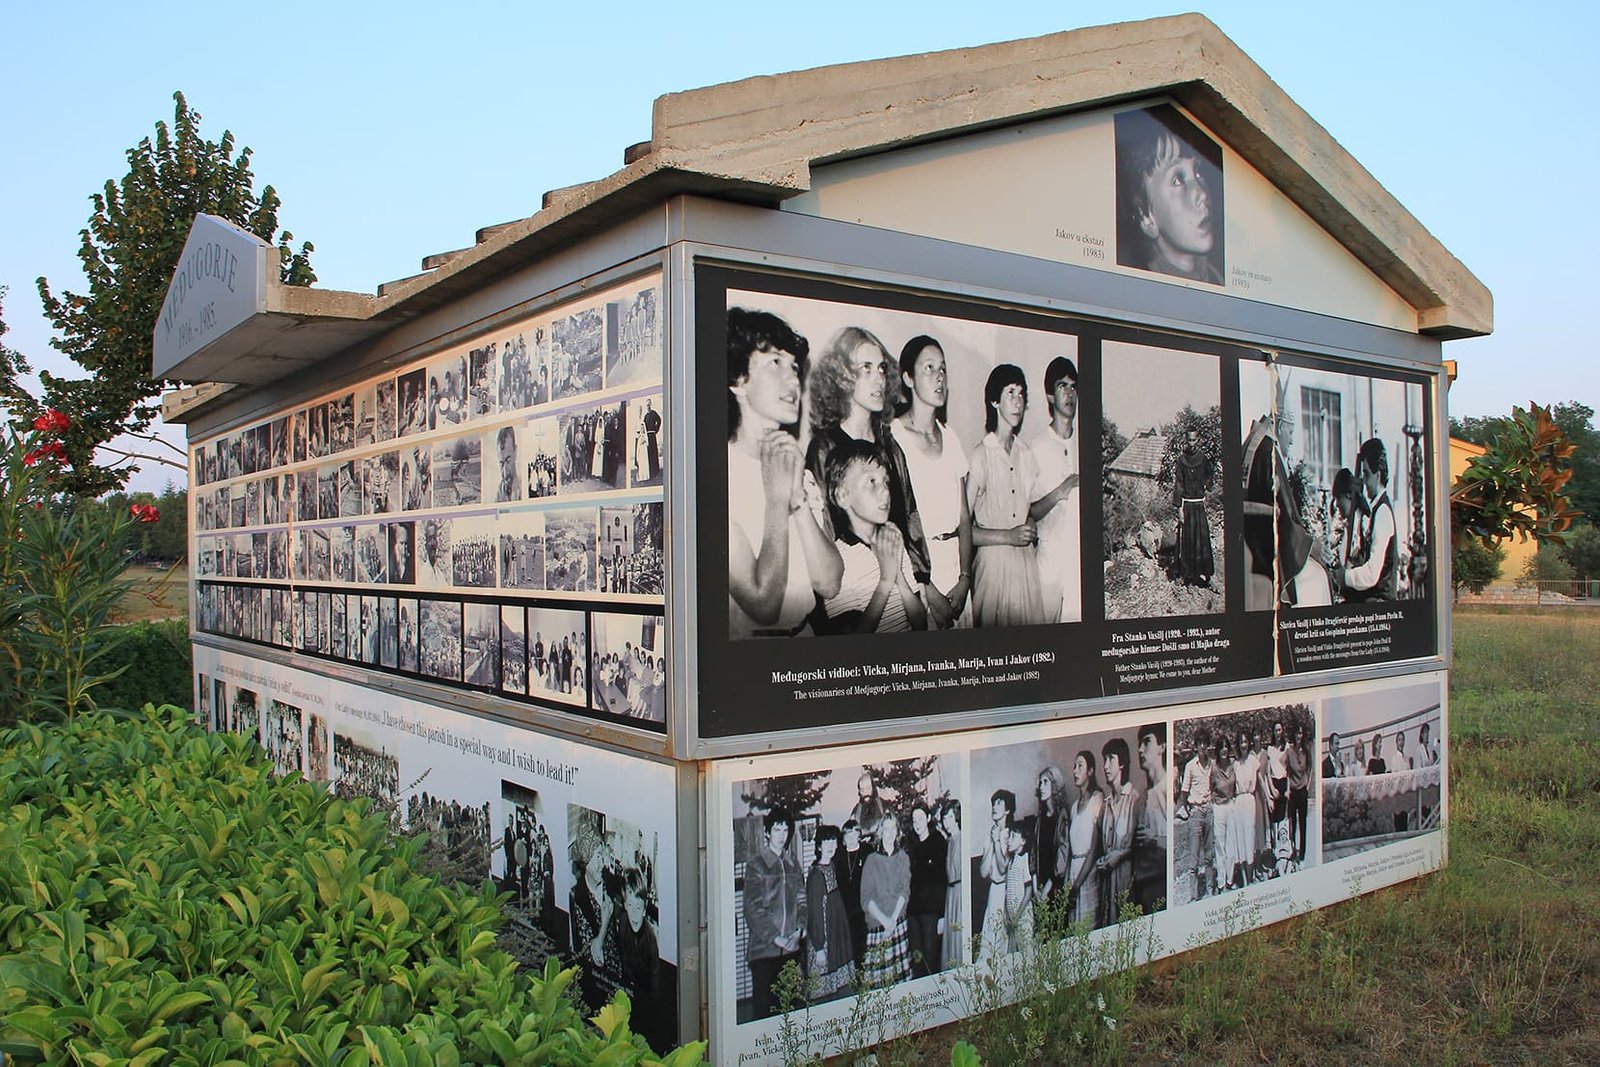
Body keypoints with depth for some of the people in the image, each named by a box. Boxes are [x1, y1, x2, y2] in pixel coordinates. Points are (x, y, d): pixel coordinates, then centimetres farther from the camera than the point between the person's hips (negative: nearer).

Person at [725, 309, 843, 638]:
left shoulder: (798, 470, 10)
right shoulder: (725, 474, -11)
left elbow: (829, 584, -1)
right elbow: (762, 605, -15)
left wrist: (798, 497, -12)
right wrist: (777, 497, -13)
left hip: (805, 638, 6)